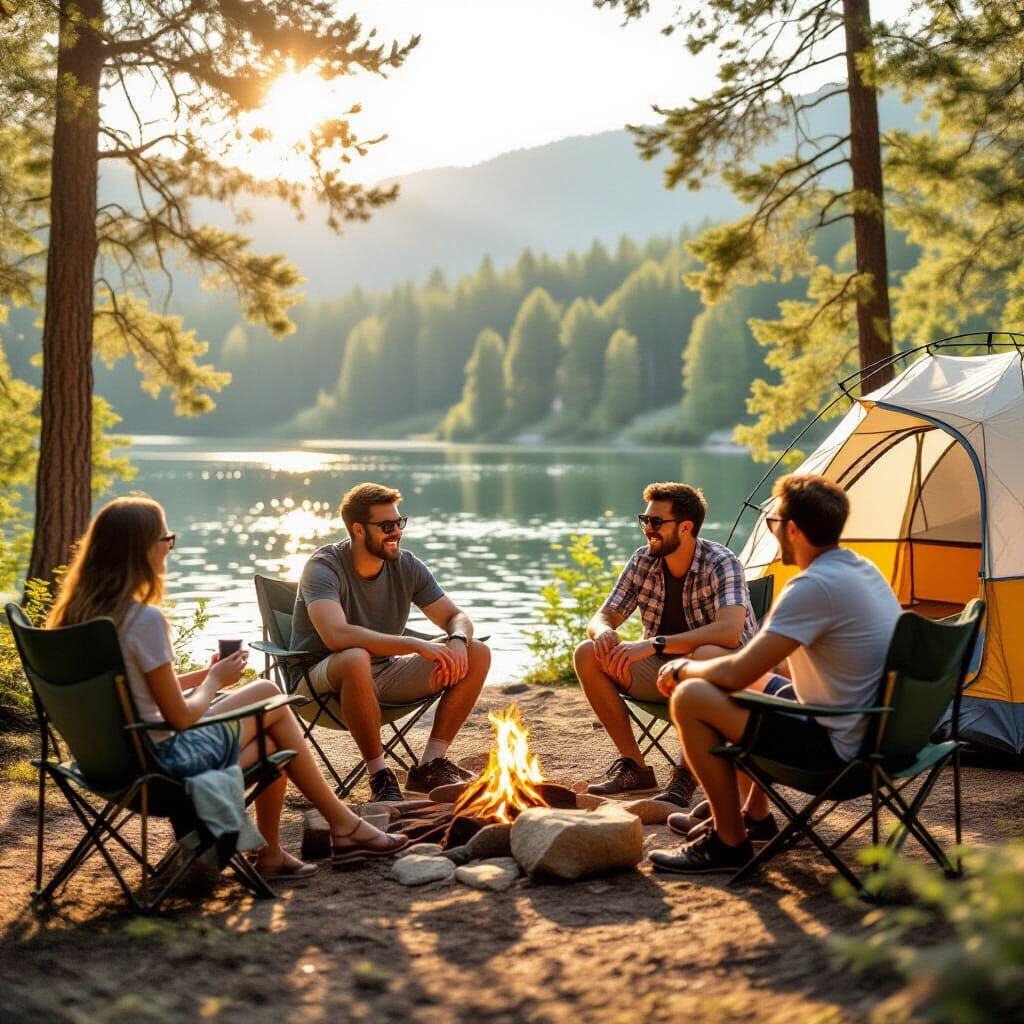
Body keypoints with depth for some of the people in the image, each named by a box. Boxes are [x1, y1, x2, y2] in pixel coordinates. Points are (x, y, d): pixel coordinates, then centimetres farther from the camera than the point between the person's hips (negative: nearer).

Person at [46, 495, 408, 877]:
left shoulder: (76, 611, 2)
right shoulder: (145, 620, -24)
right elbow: (181, 718, -18)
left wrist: (202, 676, 11)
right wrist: (215, 680, 1)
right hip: (164, 759, -9)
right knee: (271, 699, 9)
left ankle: (271, 853, 22)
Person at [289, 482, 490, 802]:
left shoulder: (407, 566, 0)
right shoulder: (324, 567, -19)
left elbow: (457, 617, 2)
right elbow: (336, 635, -35)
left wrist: (458, 642, -24)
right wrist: (416, 645, -38)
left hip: (384, 674, 6)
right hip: (322, 680, -6)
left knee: (478, 655, -9)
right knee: (356, 659, -42)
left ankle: (430, 766, -7)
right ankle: (380, 776, -26)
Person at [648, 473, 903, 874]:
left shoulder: (814, 586, -23)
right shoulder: (863, 569, 9)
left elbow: (738, 673, -21)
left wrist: (682, 669, 0)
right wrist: (699, 667, 19)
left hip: (837, 748, -10)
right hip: (877, 733, 10)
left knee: (690, 698, -9)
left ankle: (729, 842, 1)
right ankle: (754, 814, 33)